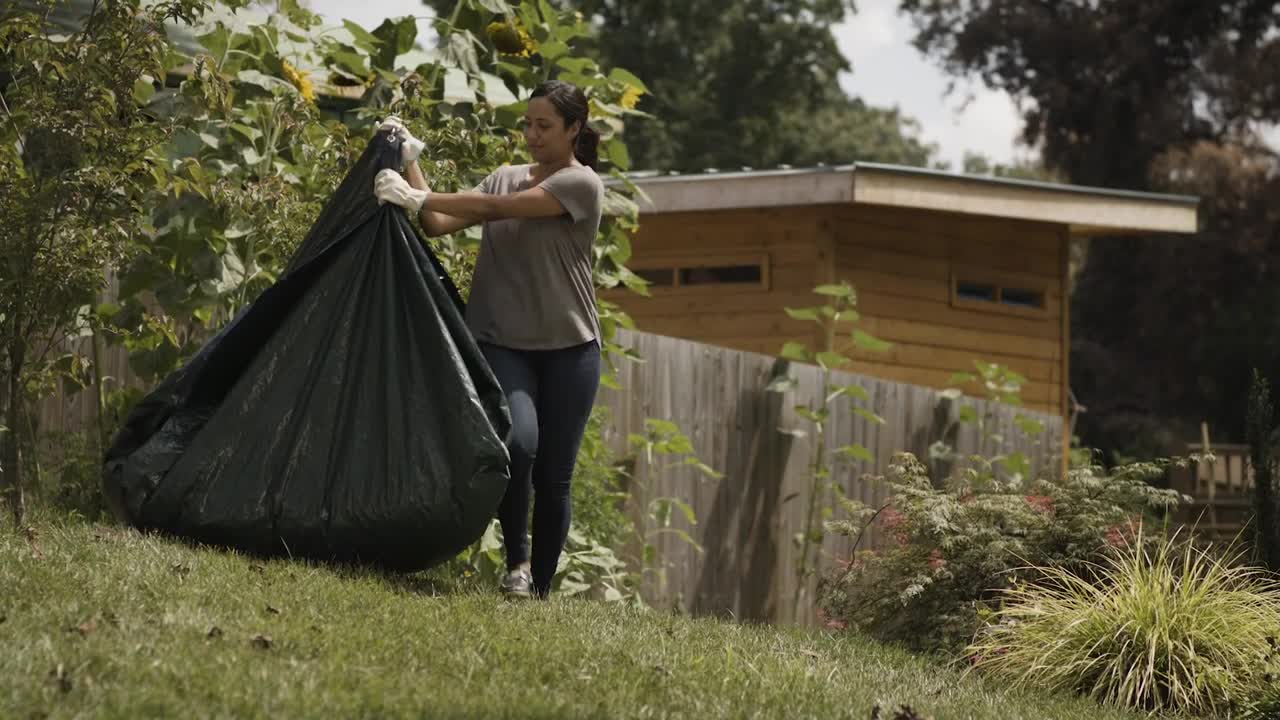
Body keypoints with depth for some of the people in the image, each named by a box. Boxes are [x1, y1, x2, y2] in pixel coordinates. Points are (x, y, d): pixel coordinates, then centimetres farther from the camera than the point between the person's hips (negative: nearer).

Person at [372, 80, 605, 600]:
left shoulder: (581, 184, -4)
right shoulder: (506, 177, 13)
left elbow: (498, 209, -16)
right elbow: (439, 224, 6)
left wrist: (418, 198, -19)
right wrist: (410, 163, -1)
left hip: (567, 349, -2)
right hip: (503, 342, 2)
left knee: (552, 478, -1)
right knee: (518, 441, -25)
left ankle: (540, 590, 11)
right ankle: (516, 562, -8)